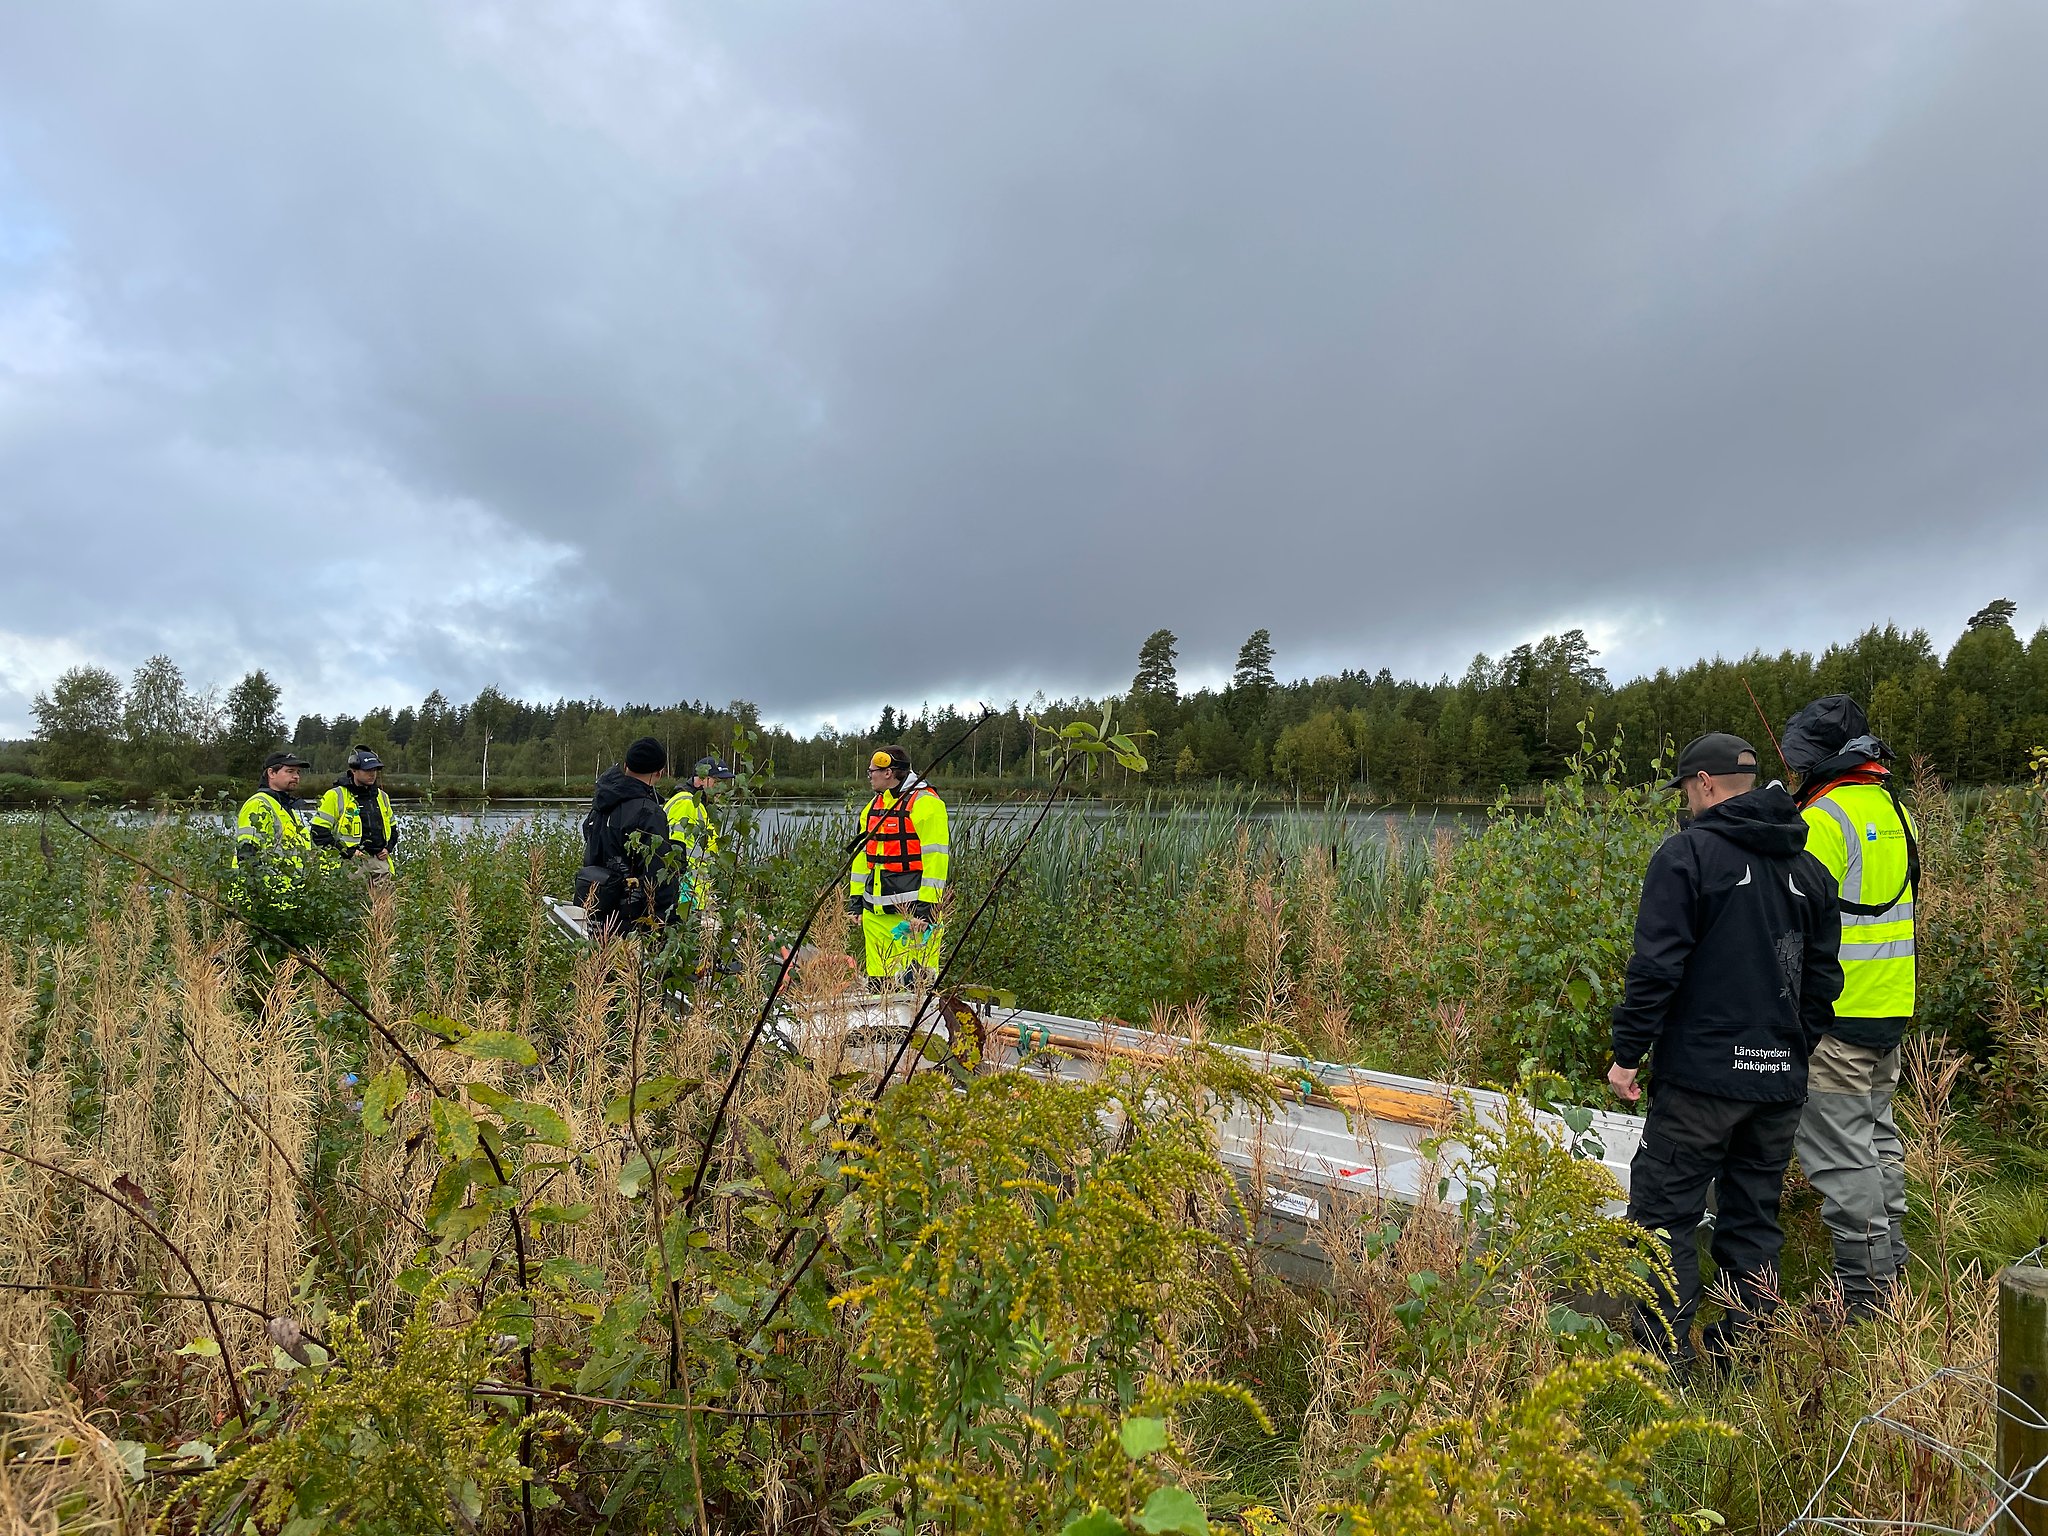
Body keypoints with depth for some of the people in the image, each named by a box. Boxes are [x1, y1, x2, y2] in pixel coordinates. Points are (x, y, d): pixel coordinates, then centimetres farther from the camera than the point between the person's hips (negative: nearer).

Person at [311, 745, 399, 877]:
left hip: (380, 861, 5)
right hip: (351, 864, -5)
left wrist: (388, 848, 10)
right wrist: (347, 852, -12)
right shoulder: (335, 796, -1)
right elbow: (318, 833, -5)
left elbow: (392, 828, 29)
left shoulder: (382, 797, 17)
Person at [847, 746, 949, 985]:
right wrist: (855, 898, 18)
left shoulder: (925, 803, -10)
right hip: (875, 911, 8)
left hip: (912, 912, -8)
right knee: (877, 978, 12)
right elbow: (862, 855, 23)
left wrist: (925, 907, -19)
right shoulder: (874, 806, 18)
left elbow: (935, 858, -15)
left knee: (915, 980, -9)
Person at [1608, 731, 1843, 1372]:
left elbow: (1656, 965, -15)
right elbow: (1823, 978, 16)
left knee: (1663, 1209, 1)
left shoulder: (1687, 851, -9)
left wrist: (1628, 1051, -8)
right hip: (1781, 1079, 7)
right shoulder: (1808, 868, 12)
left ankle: (1665, 1354, 4)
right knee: (1754, 1216, 15)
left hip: (1702, 1070, -7)